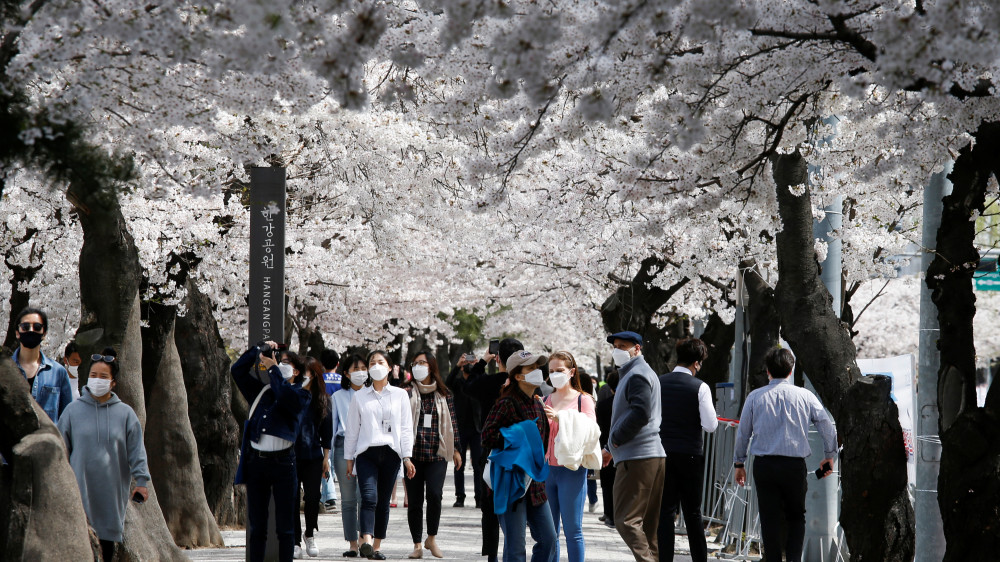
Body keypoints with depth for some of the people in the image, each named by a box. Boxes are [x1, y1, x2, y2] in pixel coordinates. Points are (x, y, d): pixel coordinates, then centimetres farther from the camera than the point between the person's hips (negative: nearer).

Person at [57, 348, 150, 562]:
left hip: (112, 492, 1)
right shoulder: (73, 410, 5)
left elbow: (137, 451, 6)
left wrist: (141, 480, -3)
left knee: (108, 544, 3)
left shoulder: (125, 413, 6)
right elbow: (61, 450, 9)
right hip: (80, 487, -1)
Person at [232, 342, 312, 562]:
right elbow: (238, 370, 16)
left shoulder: (301, 394, 4)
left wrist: (273, 368, -11)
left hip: (283, 461, -4)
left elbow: (288, 398, -18)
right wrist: (260, 349, 9)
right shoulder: (261, 391, 16)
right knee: (256, 525, 6)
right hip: (256, 460, 4)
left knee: (285, 527, 0)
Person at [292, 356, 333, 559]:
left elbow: (327, 428, 10)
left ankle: (310, 535, 23)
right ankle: (296, 542, 7)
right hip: (291, 454, -1)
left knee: (312, 498, -1)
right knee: (292, 498, -1)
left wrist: (326, 457, 7)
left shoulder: (322, 400, 6)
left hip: (313, 456, 1)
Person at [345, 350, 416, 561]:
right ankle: (366, 542, -32)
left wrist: (407, 457, 1)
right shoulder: (360, 396, 10)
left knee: (383, 502, 3)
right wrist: (349, 458, 10)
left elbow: (406, 428, 8)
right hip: (367, 452, -1)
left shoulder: (400, 395, 10)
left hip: (390, 453, 1)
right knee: (369, 497, -18)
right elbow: (352, 429, 13)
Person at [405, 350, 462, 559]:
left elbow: (451, 422, 14)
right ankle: (417, 545, 12)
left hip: (437, 453, 0)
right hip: (413, 453, 0)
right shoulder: (408, 393, 4)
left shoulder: (443, 394, 9)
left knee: (434, 494, -17)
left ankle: (432, 538, 3)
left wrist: (455, 449, 13)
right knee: (414, 500, 2)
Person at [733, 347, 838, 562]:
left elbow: (742, 433, 8)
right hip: (795, 464, 0)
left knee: (770, 520, 6)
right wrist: (829, 456, 21)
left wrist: (739, 463, 21)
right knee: (796, 517, 13)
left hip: (763, 464, 0)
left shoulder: (755, 397, 3)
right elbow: (828, 428, 5)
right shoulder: (805, 396, 1)